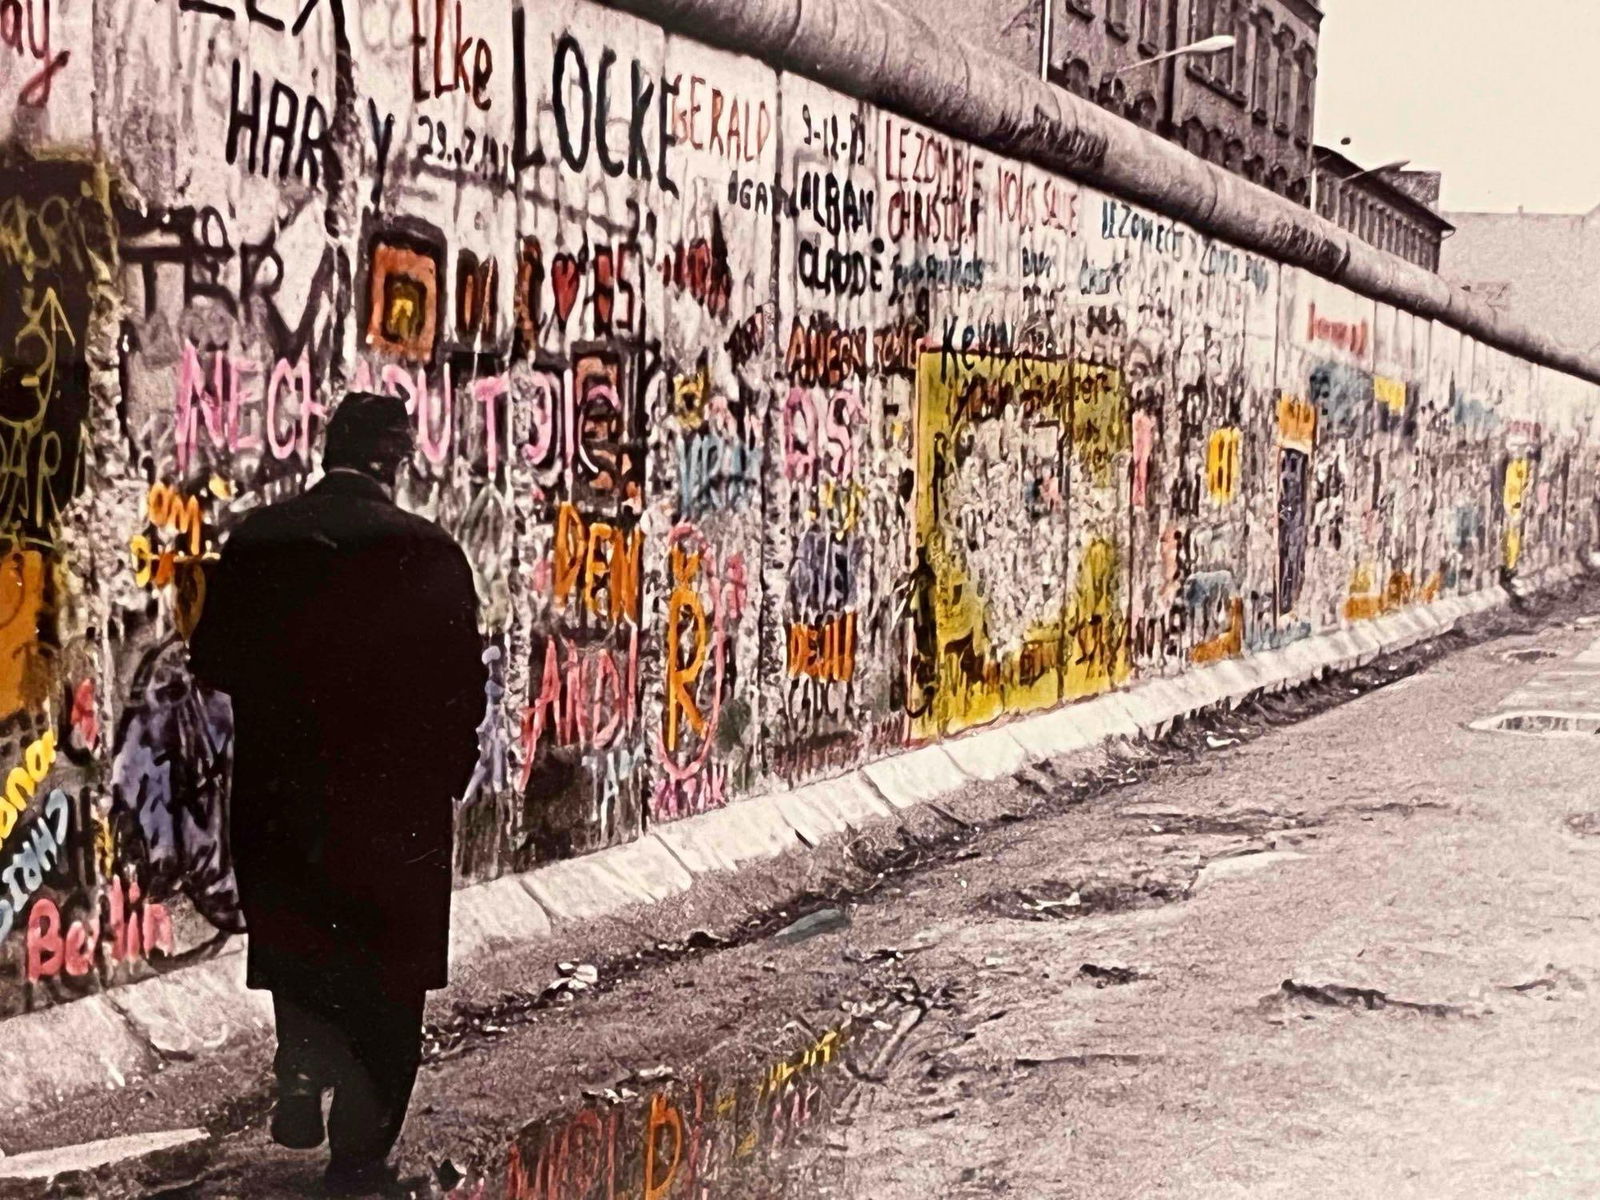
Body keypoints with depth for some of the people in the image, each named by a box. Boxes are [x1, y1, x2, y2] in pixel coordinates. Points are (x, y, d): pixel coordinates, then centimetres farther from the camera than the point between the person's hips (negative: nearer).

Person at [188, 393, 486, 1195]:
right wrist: (447, 779, 5)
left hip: (275, 790, 3)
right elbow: (462, 685, -10)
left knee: (297, 945, 26)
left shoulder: (255, 539, -4)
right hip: (397, 799, -2)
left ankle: (302, 1072, 8)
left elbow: (212, 662, 1)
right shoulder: (427, 551, -13)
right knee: (384, 976, 11)